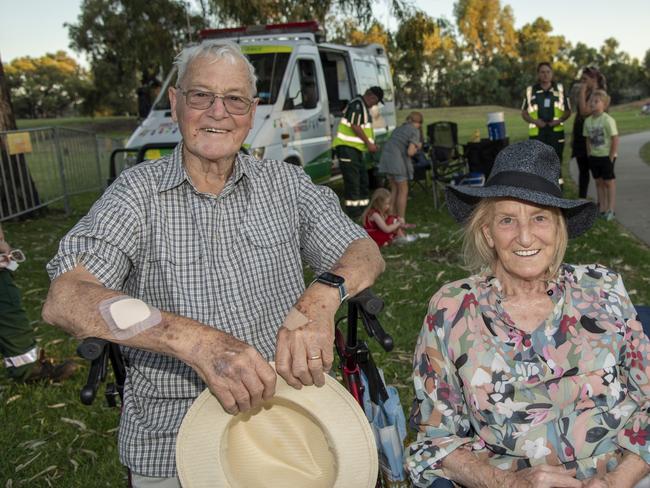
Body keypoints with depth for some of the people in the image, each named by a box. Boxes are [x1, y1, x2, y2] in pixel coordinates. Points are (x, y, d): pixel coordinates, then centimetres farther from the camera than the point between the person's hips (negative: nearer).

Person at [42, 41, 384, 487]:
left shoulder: (285, 183, 0)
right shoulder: (139, 191, -8)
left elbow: (366, 254, -4)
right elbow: (64, 299, -20)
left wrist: (323, 296, -28)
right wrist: (193, 339, -36)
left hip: (283, 428, 2)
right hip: (169, 444, -1)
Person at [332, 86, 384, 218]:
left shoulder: (364, 107, 19)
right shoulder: (357, 104, -14)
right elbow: (355, 126, -21)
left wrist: (371, 144, 12)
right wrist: (368, 143, -15)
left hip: (356, 148, 11)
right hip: (347, 147, -11)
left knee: (363, 180, 14)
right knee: (352, 180, -10)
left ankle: (363, 207, 22)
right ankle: (352, 210, -6)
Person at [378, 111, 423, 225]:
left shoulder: (399, 128, 20)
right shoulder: (415, 131, -2)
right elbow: (410, 152, -13)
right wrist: (417, 148, 8)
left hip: (386, 156, 7)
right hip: (397, 159, -7)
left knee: (394, 189, 17)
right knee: (403, 190, 3)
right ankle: (401, 221, 4)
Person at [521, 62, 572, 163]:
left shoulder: (560, 89, 7)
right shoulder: (530, 91, 5)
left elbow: (568, 111, 11)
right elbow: (524, 113, 9)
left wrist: (560, 120, -10)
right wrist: (535, 121, -10)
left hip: (556, 132, 1)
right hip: (537, 133, 0)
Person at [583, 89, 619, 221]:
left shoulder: (608, 120, -16)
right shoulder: (588, 121, 2)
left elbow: (615, 139, -15)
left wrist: (611, 156, -15)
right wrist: (589, 155, 4)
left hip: (606, 156, -6)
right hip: (594, 156, 6)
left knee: (609, 181, 2)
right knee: (598, 182, 12)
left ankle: (610, 210, 9)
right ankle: (602, 208, 22)